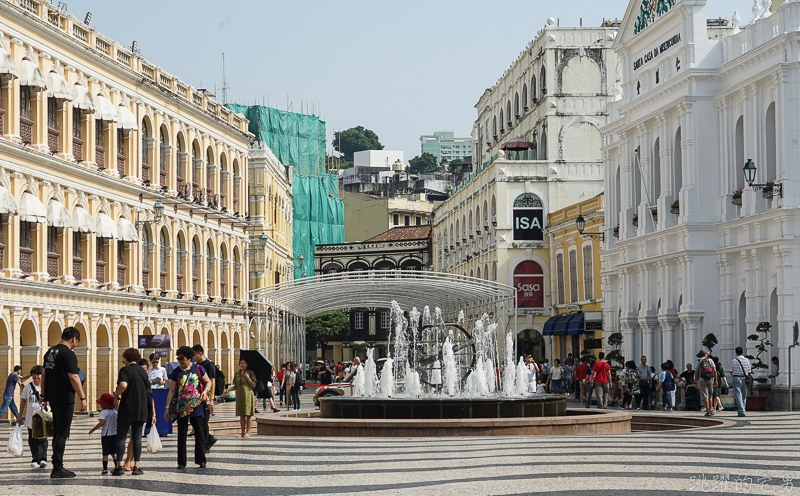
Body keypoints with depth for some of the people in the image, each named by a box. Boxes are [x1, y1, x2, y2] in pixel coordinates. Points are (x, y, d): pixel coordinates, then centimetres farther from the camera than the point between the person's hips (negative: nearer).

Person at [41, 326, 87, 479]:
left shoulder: (50, 352, 13)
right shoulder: (68, 354, -13)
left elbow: (44, 375, 18)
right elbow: (73, 377, -18)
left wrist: (44, 395, 24)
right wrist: (82, 398, -15)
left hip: (53, 398, 8)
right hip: (65, 398, -8)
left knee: (57, 433, 15)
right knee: (62, 433, -5)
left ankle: (57, 467, 19)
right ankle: (58, 469, -6)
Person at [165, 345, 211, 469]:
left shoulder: (198, 368, 2)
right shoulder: (176, 372, 3)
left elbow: (208, 382, 13)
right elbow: (171, 391, 5)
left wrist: (205, 391, -8)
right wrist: (167, 407, 0)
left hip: (197, 407, -1)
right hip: (182, 408, 1)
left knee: (199, 434, 3)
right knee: (181, 435, 2)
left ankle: (201, 460, 12)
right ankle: (181, 462, 8)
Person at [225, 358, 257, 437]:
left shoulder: (250, 373, -1)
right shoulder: (237, 374, 13)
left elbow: (254, 385, -3)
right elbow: (235, 386, 16)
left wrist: (248, 378, -15)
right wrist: (228, 389, 1)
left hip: (248, 395, -5)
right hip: (239, 395, 5)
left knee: (248, 414, -3)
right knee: (241, 415, 5)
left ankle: (248, 432, 1)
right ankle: (243, 432, 9)